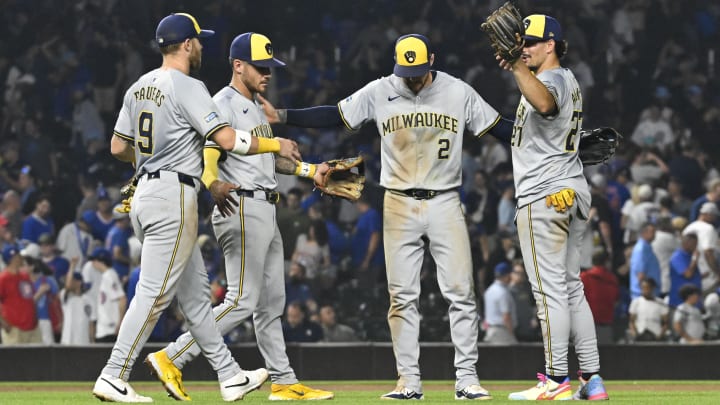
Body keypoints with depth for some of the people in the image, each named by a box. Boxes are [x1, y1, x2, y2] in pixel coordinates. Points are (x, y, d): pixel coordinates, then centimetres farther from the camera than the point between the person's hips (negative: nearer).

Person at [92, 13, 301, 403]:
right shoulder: (188, 88, -13)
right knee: (154, 293, -8)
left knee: (195, 290, 13)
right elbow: (227, 139, -19)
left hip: (144, 195, 9)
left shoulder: (139, 87, 12)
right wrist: (275, 144, -5)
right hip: (174, 196, -9)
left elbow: (118, 147, 16)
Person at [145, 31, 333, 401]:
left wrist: (308, 170, 22)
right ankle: (173, 357, -12)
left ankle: (283, 381, 16)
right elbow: (206, 155, -26)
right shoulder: (223, 104, -13)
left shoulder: (255, 106, 18)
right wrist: (213, 184, -46)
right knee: (242, 299, -13)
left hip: (265, 211, 10)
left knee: (271, 301, 12)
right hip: (242, 207, -10)